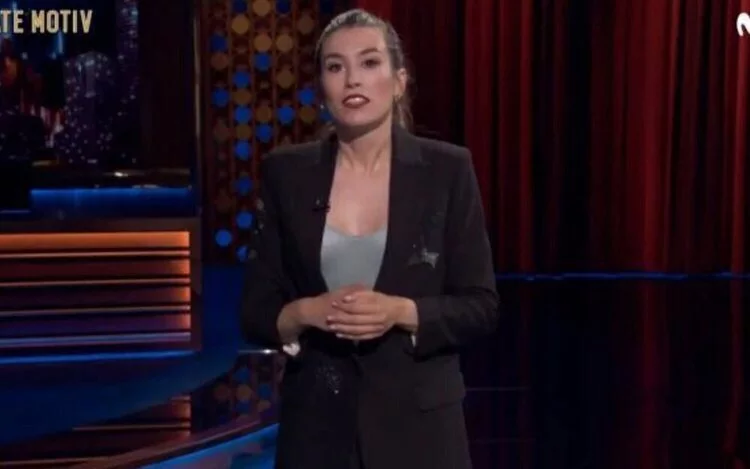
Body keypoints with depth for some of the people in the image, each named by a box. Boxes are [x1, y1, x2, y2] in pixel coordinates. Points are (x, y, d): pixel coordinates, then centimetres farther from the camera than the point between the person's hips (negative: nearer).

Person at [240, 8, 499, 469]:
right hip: (317, 422, 1)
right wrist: (306, 312, -16)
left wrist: (399, 311, -18)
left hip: (417, 422, -1)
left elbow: (481, 306, -2)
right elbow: (256, 312, 4)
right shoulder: (286, 173, 2)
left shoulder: (447, 170, -2)